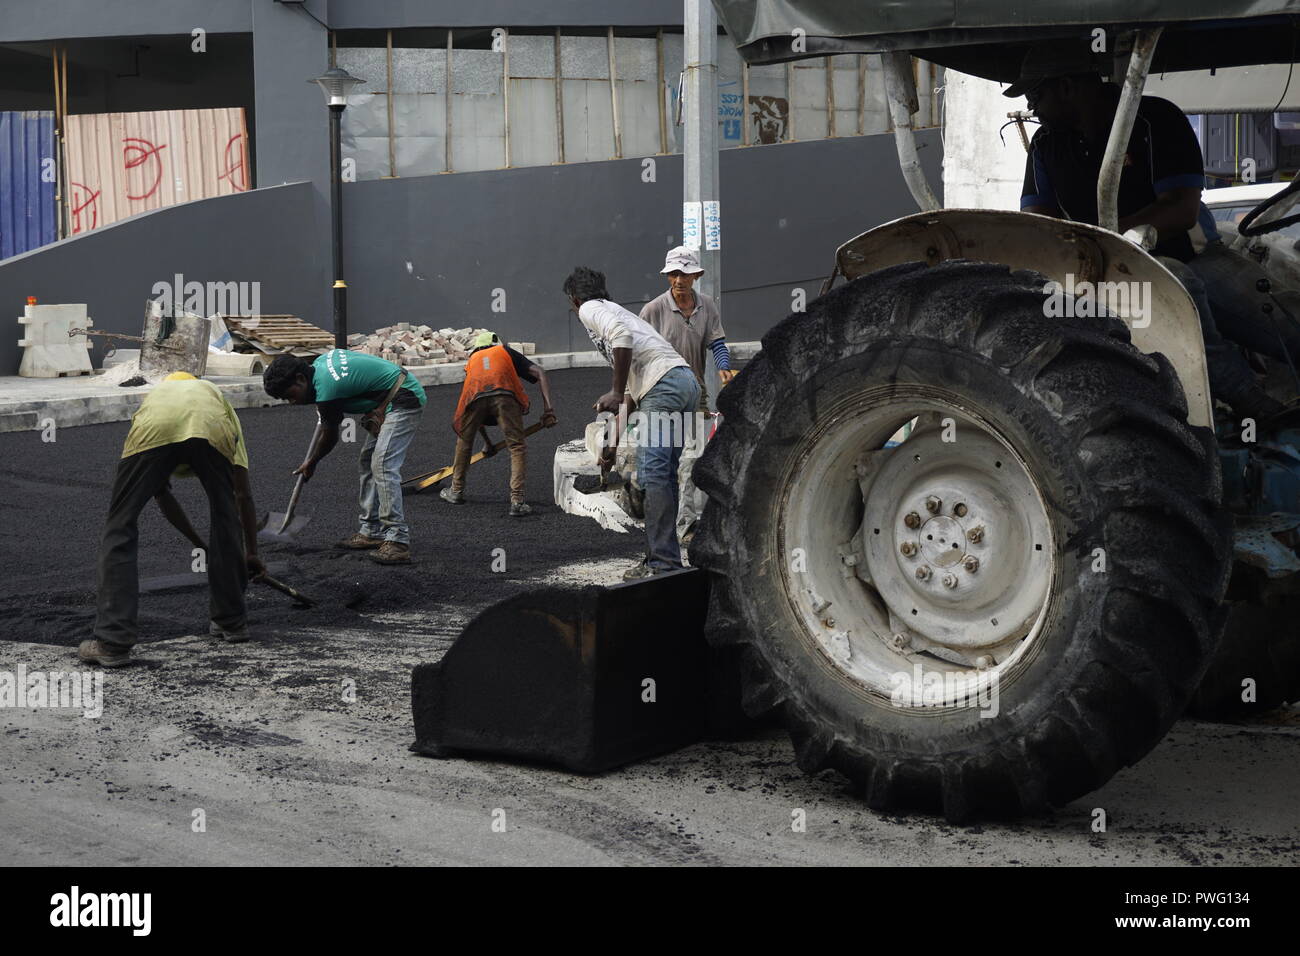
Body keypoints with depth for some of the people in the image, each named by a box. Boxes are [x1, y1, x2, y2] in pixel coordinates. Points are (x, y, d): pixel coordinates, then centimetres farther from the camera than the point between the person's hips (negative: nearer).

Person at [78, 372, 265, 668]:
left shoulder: (153, 396, 46)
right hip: (211, 432, 0)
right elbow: (243, 494, 42)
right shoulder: (218, 398, 44)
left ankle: (112, 642, 2)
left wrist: (201, 544, 59)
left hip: (152, 432, 0)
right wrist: (250, 554, 52)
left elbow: (162, 495, 49)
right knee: (225, 516, 25)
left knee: (120, 529, 9)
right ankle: (231, 621, 33)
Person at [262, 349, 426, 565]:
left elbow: (330, 438, -6)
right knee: (367, 462, 12)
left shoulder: (326, 390, -22)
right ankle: (371, 531, 15)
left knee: (383, 465, -20)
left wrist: (311, 463, 12)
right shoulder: (320, 363, 3)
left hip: (404, 400, -11)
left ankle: (397, 541, -26)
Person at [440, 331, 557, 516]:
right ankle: (517, 502, -3)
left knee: (464, 441, 25)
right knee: (517, 448, 6)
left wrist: (487, 442, 52)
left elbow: (476, 414, 43)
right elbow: (539, 372, 18)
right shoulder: (507, 352, 36)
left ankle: (456, 491, 38)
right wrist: (548, 407, 10)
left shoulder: (472, 360, 41)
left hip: (476, 396, 2)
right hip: (505, 395, -2)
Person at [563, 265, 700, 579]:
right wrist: (613, 444, 43)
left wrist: (616, 393, -11)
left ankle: (663, 563, -12)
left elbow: (621, 335, -16)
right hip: (687, 380, 9)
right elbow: (630, 395, 38)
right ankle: (660, 556, 14)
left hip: (664, 385, -9)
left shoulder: (590, 309, 9)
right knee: (663, 475, 12)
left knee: (653, 474, -9)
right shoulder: (618, 311, 35)